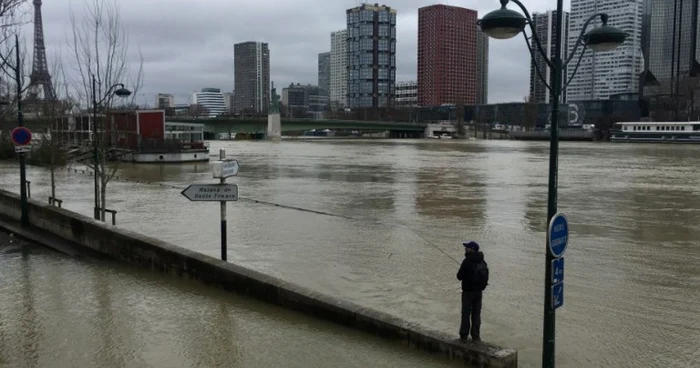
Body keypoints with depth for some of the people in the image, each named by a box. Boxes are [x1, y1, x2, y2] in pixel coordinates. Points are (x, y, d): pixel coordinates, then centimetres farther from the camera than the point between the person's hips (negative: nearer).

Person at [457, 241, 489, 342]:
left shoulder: (467, 261, -19)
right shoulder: (482, 261, 3)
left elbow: (460, 276, -16)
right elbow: (486, 276, 10)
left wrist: (460, 275, 5)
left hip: (468, 291, -6)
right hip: (479, 290, 6)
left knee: (466, 313, 4)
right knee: (476, 313, 12)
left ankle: (464, 335, 9)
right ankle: (476, 335, 14)